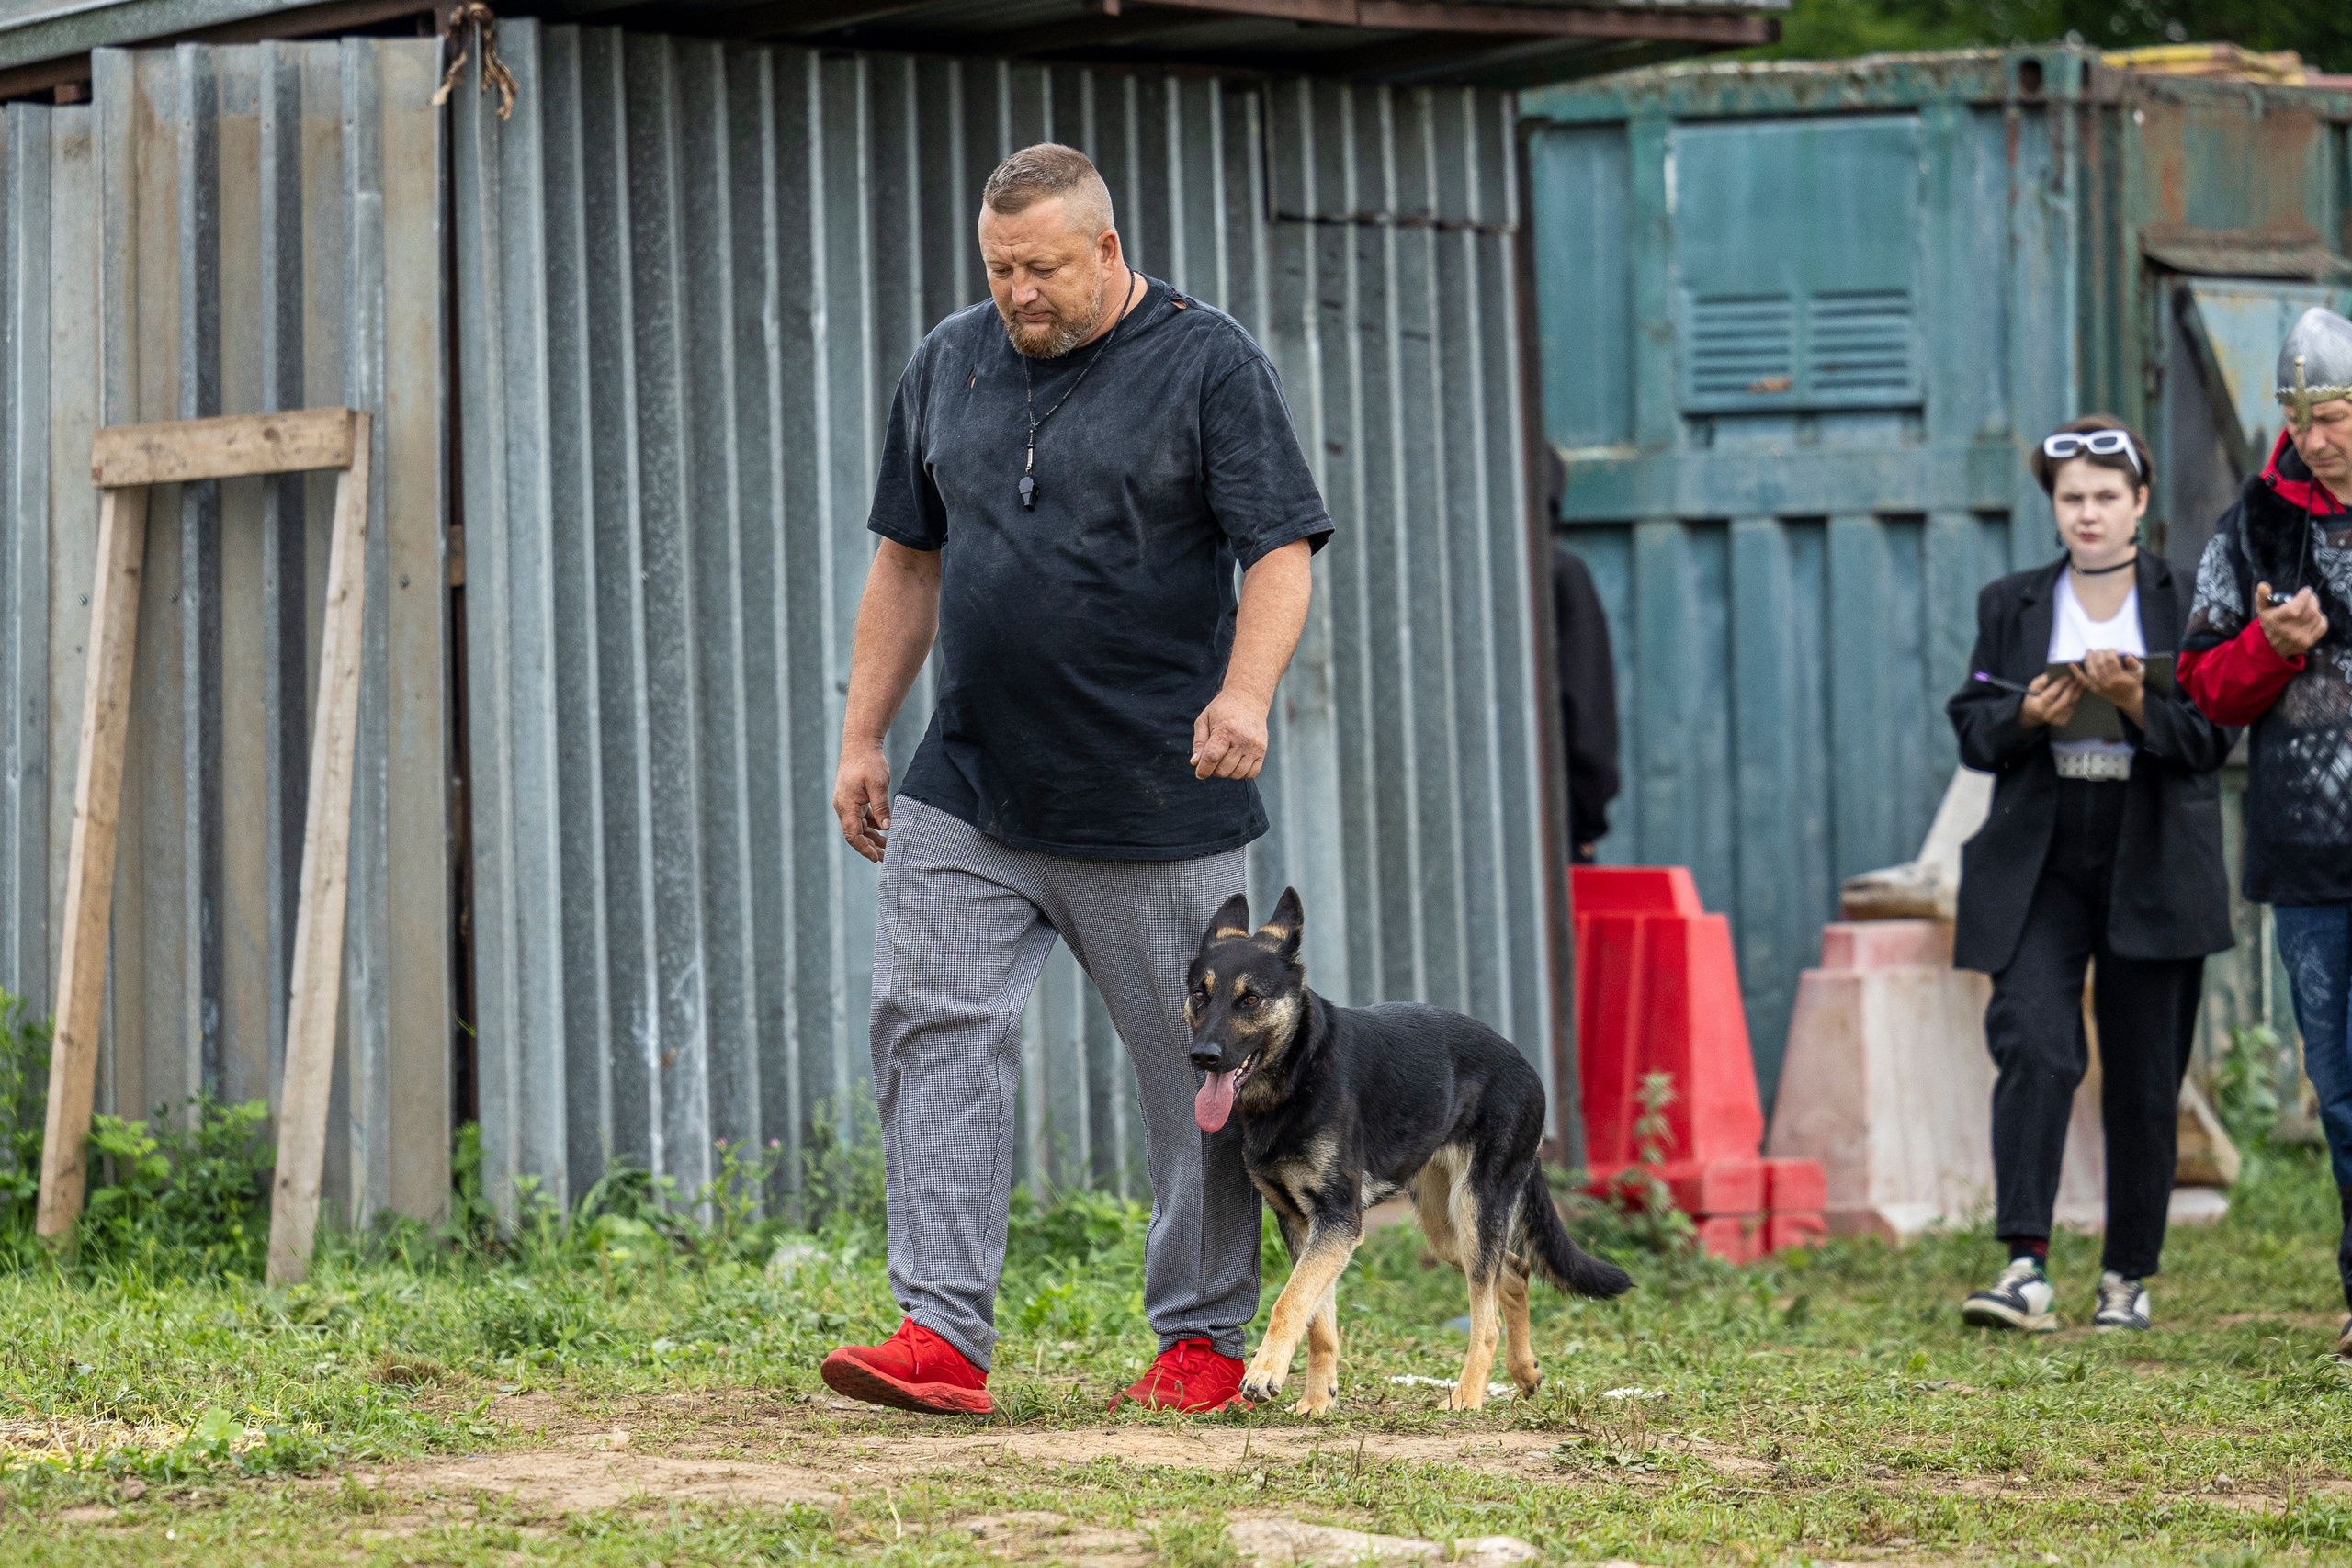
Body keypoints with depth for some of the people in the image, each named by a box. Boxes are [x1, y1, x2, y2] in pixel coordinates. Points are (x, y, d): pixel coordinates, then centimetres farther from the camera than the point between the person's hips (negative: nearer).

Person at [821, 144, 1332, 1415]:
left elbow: (1280, 551, -9)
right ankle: (941, 1335, -11)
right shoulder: (948, 366, 11)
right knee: (932, 1033, -8)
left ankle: (1202, 1338, 15)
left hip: (1157, 800, -4)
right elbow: (907, 562, 18)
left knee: (1199, 1068, 3)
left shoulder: (1209, 366, -3)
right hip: (966, 791, 4)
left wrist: (1246, 692, -26)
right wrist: (861, 737, 14)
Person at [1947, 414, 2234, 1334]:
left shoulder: (2187, 605, 5)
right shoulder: (2011, 607, 12)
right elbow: (1971, 730, 10)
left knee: (2144, 1076, 4)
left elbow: (2214, 737, -1)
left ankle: (2129, 1278, 15)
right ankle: (2026, 1268, -25)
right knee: (2031, 1042, -17)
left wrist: (2138, 703, -19)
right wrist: (2026, 717, -12)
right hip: (2039, 864, 0)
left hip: (2152, 868, 0)